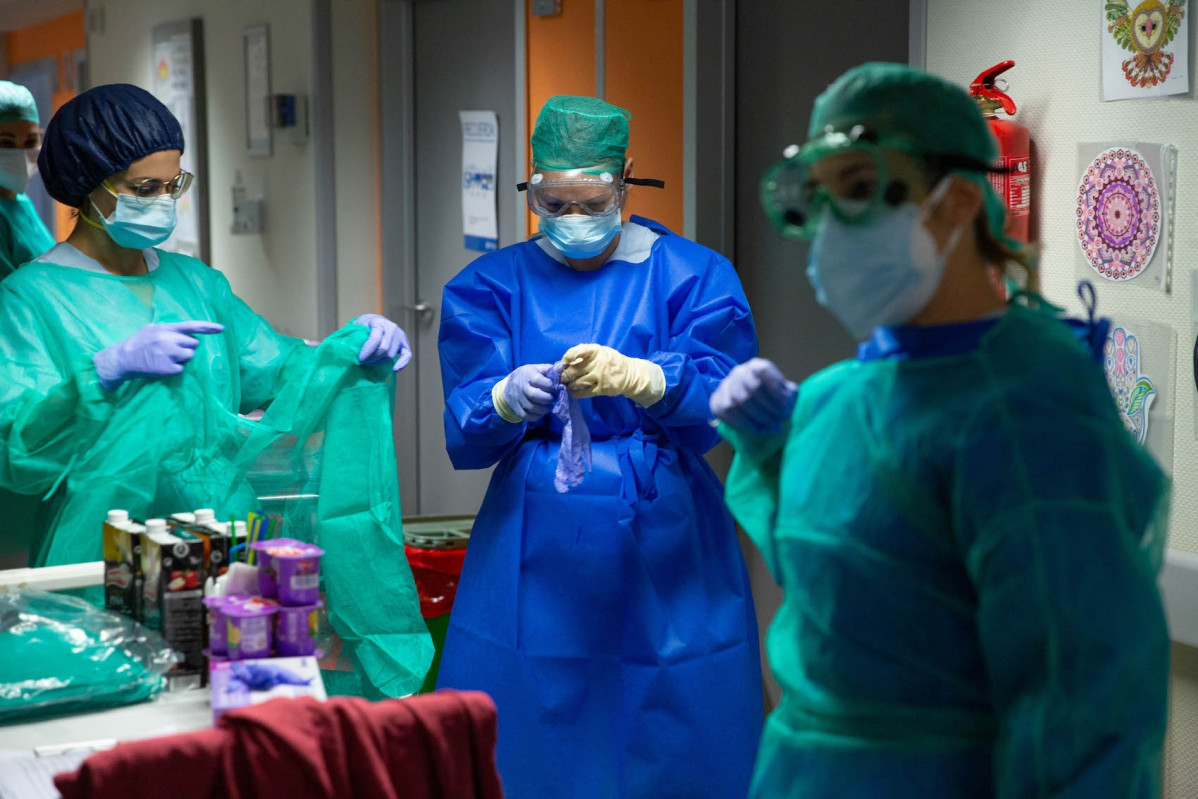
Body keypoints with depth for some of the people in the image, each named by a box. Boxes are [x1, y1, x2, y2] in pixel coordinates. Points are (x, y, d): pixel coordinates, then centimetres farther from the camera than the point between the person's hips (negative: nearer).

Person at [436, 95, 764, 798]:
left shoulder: (694, 277, 2)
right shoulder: (491, 286, 6)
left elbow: (726, 398, -13)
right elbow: (463, 433, -5)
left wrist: (635, 378, -34)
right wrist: (507, 399, -29)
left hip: (663, 558, -1)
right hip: (536, 560, 1)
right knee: (533, 742, 4)